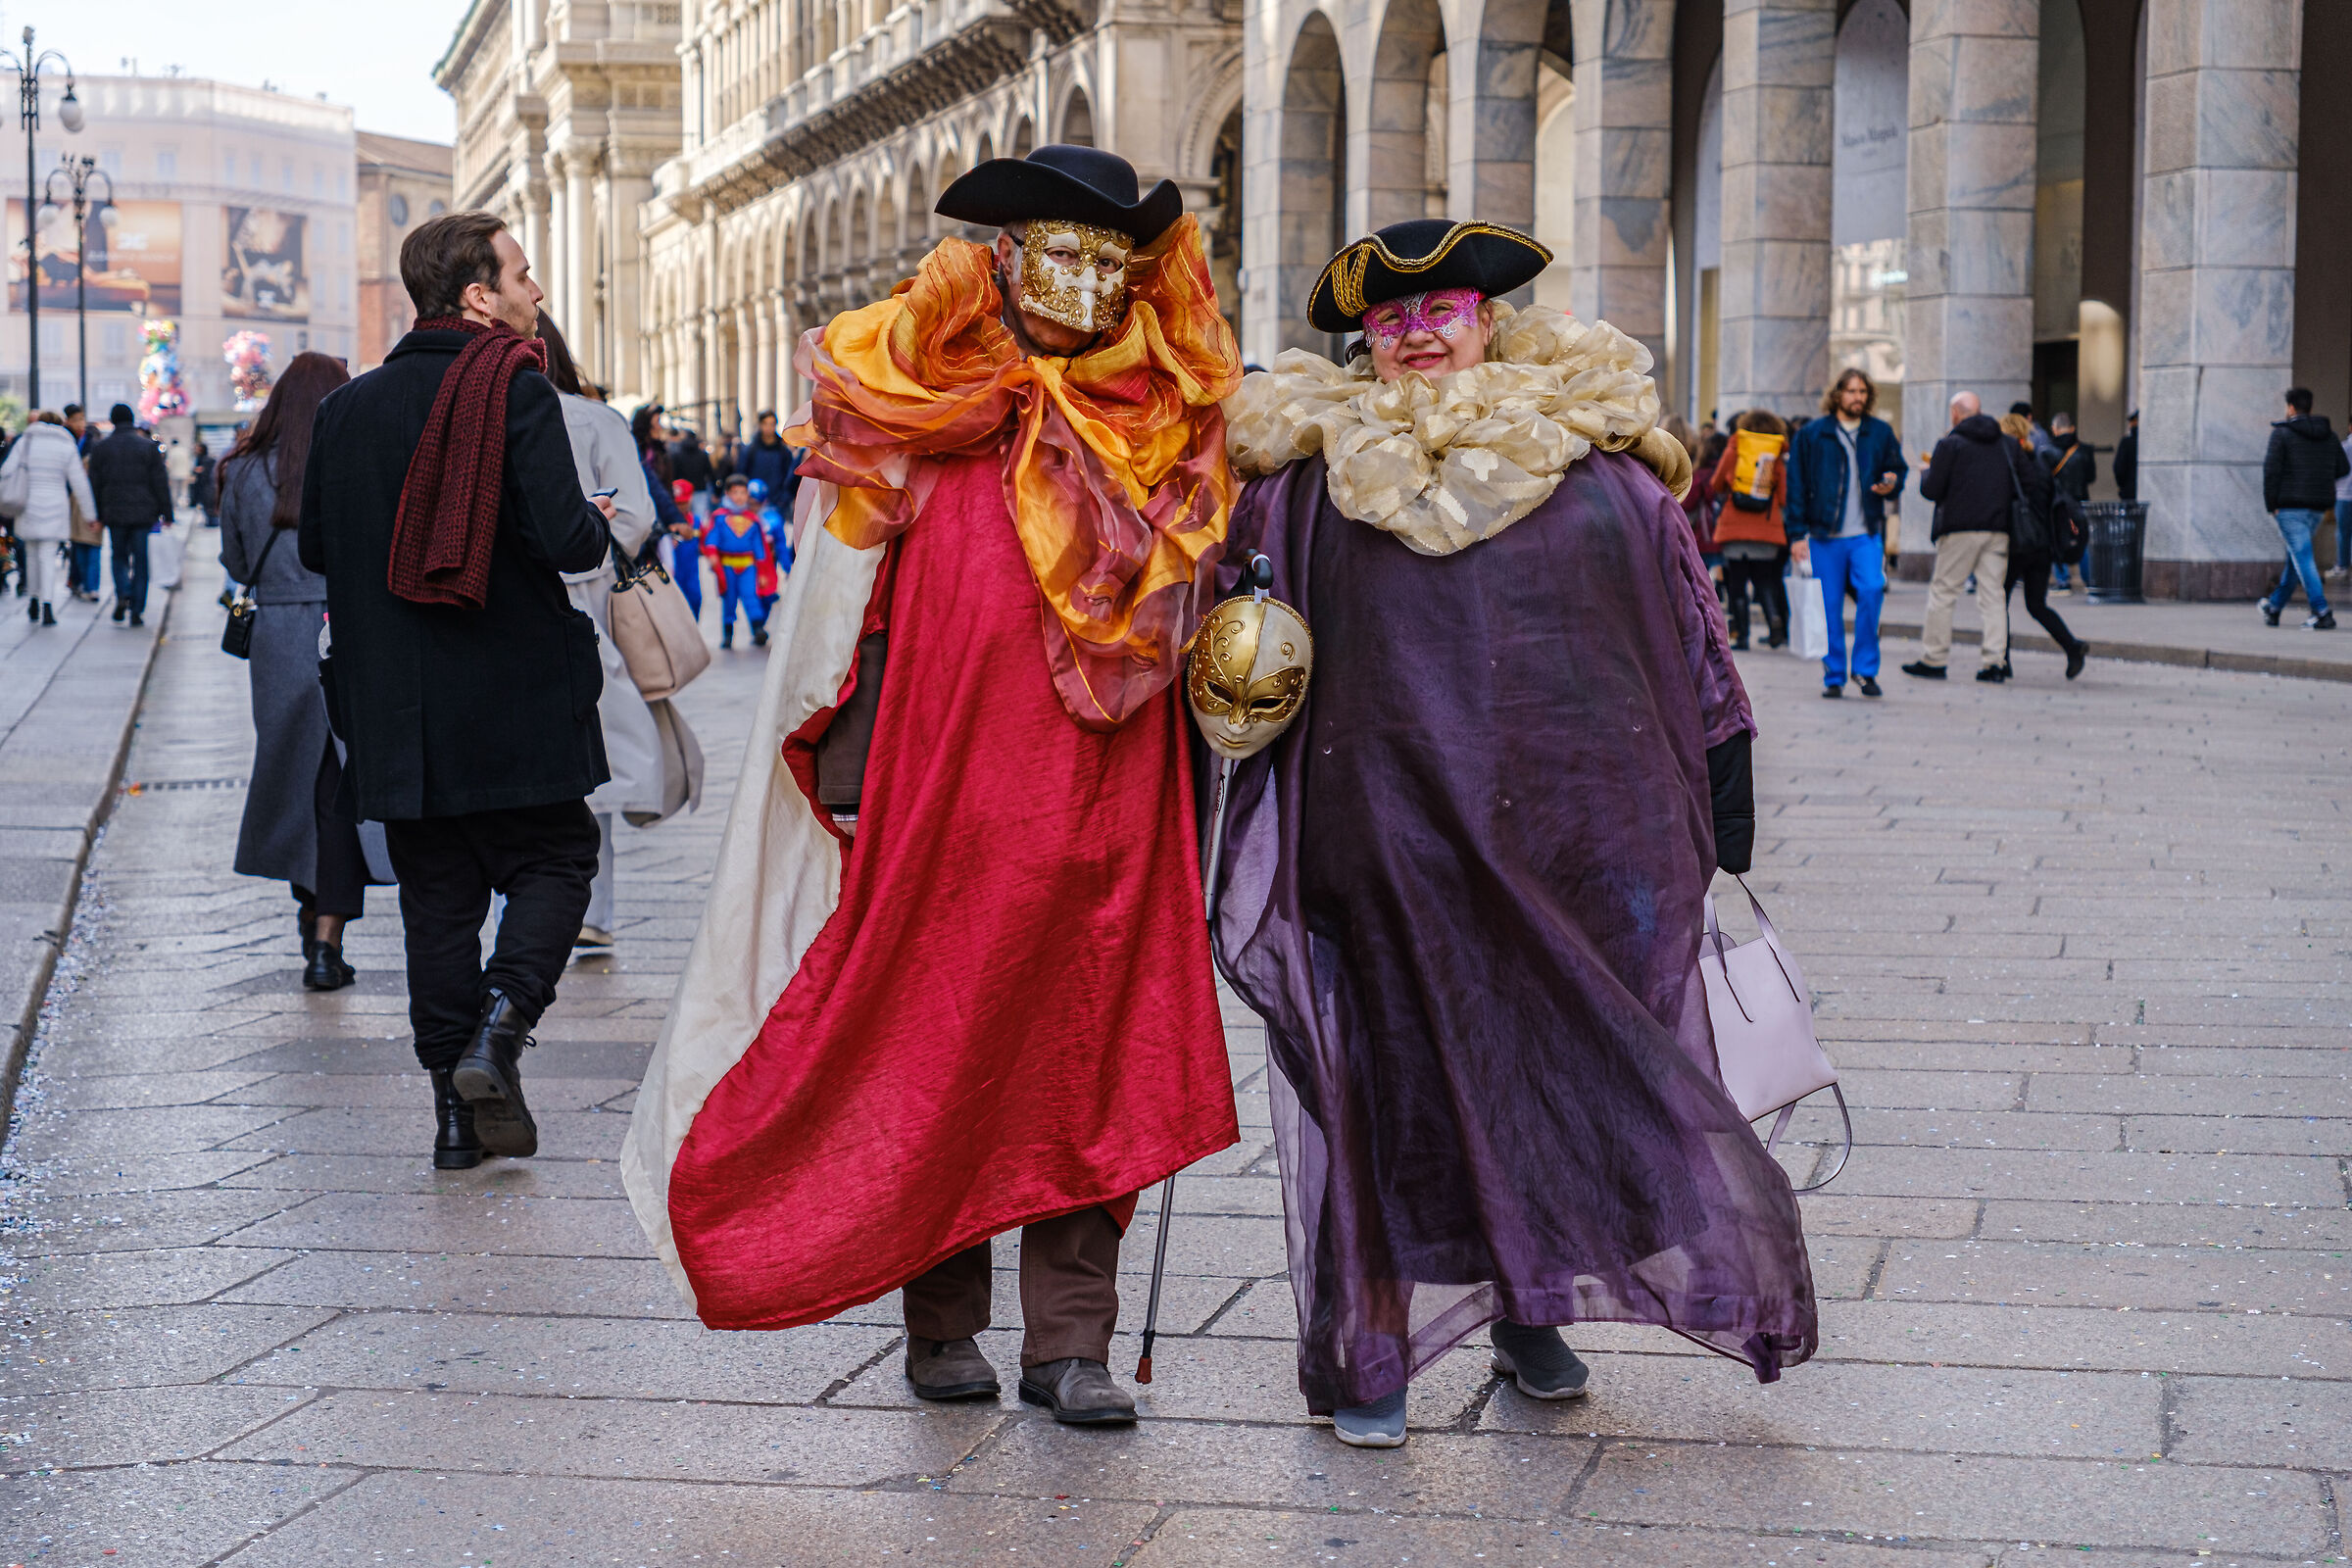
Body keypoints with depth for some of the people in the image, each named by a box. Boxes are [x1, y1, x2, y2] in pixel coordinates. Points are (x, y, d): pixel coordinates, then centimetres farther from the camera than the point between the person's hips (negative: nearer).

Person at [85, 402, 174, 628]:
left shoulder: (100, 448, 2)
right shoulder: (148, 447, -2)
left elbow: (94, 485, 5)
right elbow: (161, 484, -2)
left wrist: (96, 516, 12)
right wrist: (167, 514, 3)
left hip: (114, 514, 1)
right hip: (143, 514, -1)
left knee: (119, 557, 16)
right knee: (141, 562, 4)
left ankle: (122, 596, -8)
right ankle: (136, 611, 1)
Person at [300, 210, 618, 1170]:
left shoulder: (347, 408, 7)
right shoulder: (516, 390, -11)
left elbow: (315, 549, 14)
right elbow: (564, 539, -19)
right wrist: (600, 525, 3)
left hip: (395, 709, 5)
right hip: (514, 700, -5)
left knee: (437, 894, 10)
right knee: (554, 860, 11)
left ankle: (454, 1110, 9)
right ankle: (497, 1030, -10)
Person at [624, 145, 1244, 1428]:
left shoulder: (1166, 421, 10)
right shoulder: (914, 405, 1)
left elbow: (1195, 615, 18)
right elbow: (835, 598, 1)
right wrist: (843, 773, -6)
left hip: (1111, 806, 3)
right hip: (946, 790, -3)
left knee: (1094, 1056, 1)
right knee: (937, 1052, 3)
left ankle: (1069, 1339, 6)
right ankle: (942, 1323, 16)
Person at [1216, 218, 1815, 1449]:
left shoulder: (1596, 453, 8)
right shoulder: (1314, 467, 7)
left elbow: (1686, 618, 12)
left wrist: (1724, 774, 11)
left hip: (1578, 825, 1)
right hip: (1391, 828, -1)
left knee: (1570, 1062, 7)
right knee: (1397, 1077, 1)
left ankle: (1533, 1311, 25)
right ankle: (1368, 1348, 10)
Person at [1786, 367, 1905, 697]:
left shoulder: (1881, 433, 10)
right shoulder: (1811, 435, 4)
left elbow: (1897, 469, 21)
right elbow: (1797, 485, 4)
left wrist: (1891, 484, -4)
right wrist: (1798, 533, -2)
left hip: (1867, 534, 1)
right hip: (1825, 534, 0)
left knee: (1872, 589, -19)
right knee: (1830, 606, 1)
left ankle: (1865, 667, -6)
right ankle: (1833, 676, 12)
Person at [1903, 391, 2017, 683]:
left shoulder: (1950, 445, -4)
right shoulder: (2009, 445, 10)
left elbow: (1931, 490, -7)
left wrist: (1927, 472, 15)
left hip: (1961, 530, -4)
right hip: (1998, 531, 4)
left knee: (1943, 592, 4)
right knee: (1994, 595, 4)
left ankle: (1933, 659, 5)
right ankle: (1993, 662, -1)